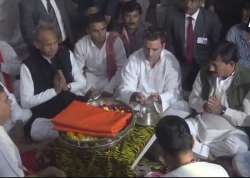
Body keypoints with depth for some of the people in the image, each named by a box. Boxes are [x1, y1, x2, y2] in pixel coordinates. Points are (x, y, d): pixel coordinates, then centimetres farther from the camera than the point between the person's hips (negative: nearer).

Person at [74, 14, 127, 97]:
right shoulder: (81, 45, -9)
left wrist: (109, 88, -22)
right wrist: (89, 88, -18)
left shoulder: (115, 40, -14)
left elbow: (122, 68, -15)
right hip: (90, 79, 1)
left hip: (112, 78, -1)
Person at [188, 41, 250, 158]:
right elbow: (192, 100, 7)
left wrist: (222, 110, -23)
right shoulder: (204, 73, -4)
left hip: (230, 130, -3)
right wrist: (204, 106, -15)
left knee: (238, 146, -35)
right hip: (202, 124, 3)